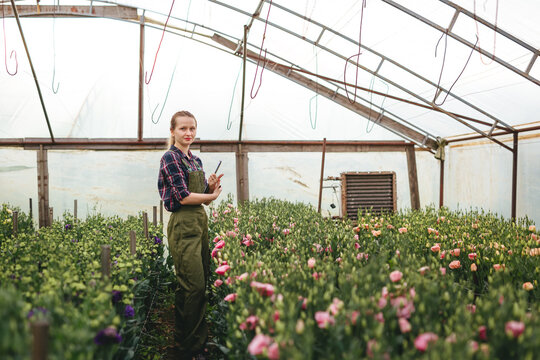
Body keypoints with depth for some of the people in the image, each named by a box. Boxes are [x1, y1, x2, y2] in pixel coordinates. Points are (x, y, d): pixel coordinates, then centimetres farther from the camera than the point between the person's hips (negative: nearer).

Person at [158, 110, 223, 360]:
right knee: (193, 286, -9)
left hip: (201, 221, 8)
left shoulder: (196, 161, 17)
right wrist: (212, 195, -5)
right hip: (183, 224, -8)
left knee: (201, 284, 9)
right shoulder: (170, 158, -8)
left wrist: (212, 186, -2)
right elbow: (183, 197, -16)